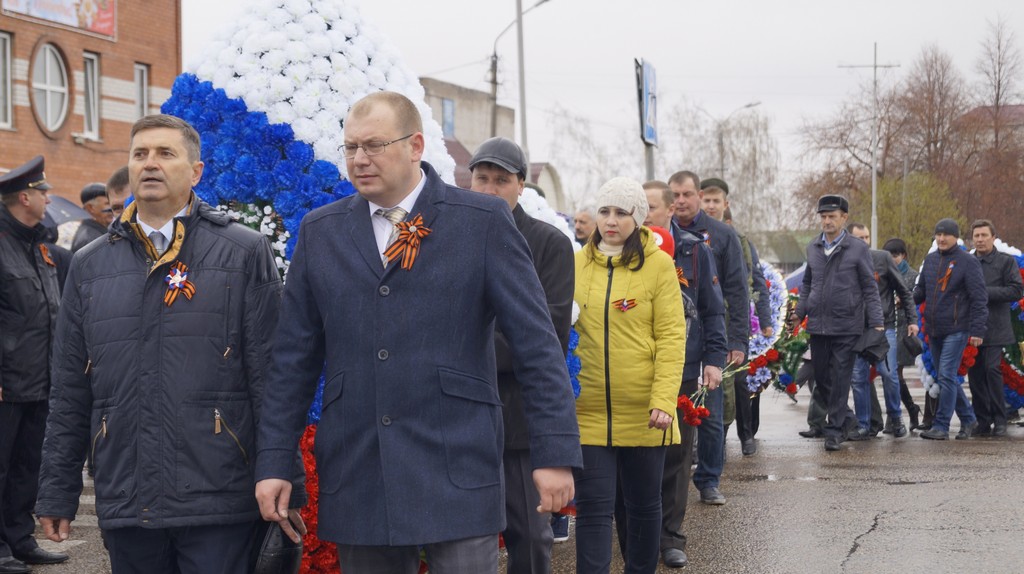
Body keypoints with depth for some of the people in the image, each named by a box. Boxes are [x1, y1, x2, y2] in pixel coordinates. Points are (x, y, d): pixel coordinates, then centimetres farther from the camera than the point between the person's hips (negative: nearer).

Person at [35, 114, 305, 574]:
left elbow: (271, 377, -1)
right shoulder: (90, 265, 13)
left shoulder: (244, 253, 3)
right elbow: (69, 392, 15)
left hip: (218, 503, -3)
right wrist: (57, 494, 11)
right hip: (125, 507, 3)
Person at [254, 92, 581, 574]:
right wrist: (273, 461, 5)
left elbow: (536, 344, -3)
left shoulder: (483, 221, 0)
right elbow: (294, 358, 11)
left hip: (457, 474, -3)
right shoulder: (320, 231, 10)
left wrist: (555, 452, -8)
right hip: (356, 476, 3)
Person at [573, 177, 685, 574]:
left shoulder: (658, 265, -3)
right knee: (594, 507, -1)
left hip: (643, 413, -1)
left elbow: (671, 338, -6)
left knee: (644, 504, 13)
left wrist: (664, 400, -15)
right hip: (588, 410, 1)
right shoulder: (577, 264, 5)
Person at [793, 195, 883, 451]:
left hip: (847, 326, -5)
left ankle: (835, 430, 3)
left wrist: (876, 323, -5)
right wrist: (800, 312, 11)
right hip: (817, 325, 5)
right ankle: (846, 418, 28)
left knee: (840, 379, -3)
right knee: (821, 377, 9)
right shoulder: (813, 248, 10)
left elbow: (870, 288, 0)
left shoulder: (858, 248, -2)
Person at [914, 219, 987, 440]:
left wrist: (978, 330, -13)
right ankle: (968, 419, 26)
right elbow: (921, 290, 22)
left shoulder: (968, 261, -6)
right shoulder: (930, 260, 13)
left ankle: (941, 426, -8)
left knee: (946, 376, -11)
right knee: (945, 378, 12)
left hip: (956, 329, -7)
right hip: (934, 330, 7)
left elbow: (979, 298, -8)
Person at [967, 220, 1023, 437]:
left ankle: (999, 421, -6)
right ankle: (982, 421, 11)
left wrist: (986, 292, -12)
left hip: (994, 328, -4)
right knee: (975, 374, 3)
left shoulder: (1006, 262, 2)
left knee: (992, 369, -14)